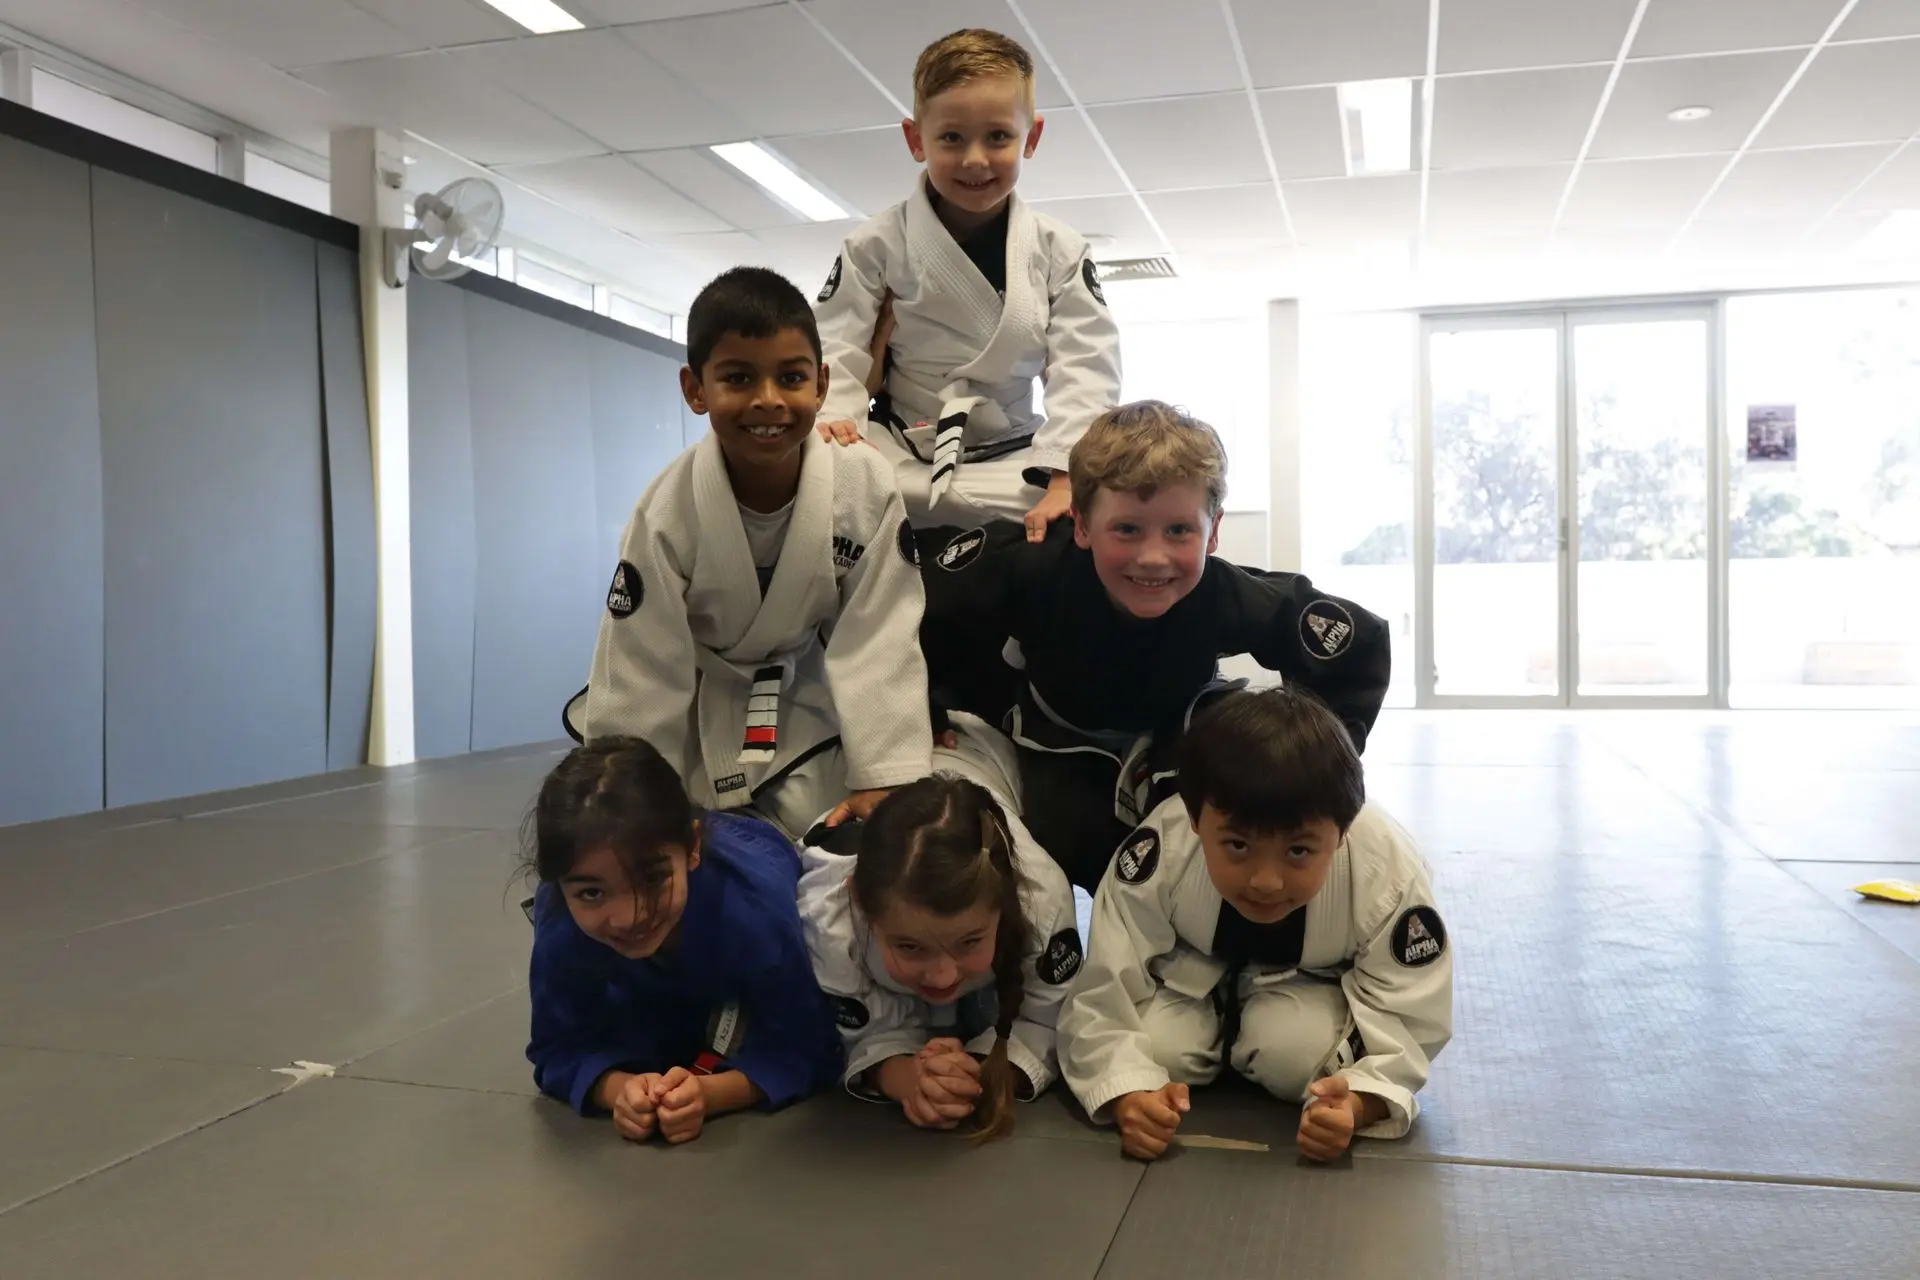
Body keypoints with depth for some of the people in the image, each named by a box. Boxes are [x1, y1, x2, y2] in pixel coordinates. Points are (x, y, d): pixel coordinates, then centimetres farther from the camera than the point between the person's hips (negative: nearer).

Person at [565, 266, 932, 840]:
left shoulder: (868, 490, -25)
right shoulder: (667, 515, -28)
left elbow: (878, 640, -18)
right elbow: (640, 676, -21)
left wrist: (885, 777, -20)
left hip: (809, 706, 1)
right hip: (698, 714, -1)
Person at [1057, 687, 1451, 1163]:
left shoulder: (1389, 875, -36)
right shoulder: (1159, 855, -37)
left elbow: (1409, 1021, -26)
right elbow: (1101, 1000, -29)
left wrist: (1357, 1104, -47)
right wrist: (1129, 1097, -48)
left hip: (1314, 988, -1)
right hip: (1193, 976, 1)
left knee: (1298, 1051, -30)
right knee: (1156, 1046, -24)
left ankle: (1241, 1045, 7)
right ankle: (1222, 1041, 12)